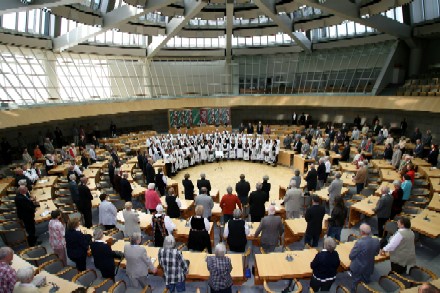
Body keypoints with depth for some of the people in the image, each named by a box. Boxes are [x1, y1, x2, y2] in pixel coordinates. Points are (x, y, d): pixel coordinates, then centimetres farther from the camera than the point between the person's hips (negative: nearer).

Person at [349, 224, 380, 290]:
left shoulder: (359, 243, -33)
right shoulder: (376, 241, -16)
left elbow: (351, 257, -20)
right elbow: (376, 253, 5)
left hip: (358, 269, -5)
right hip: (369, 268, 5)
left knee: (356, 286, 16)